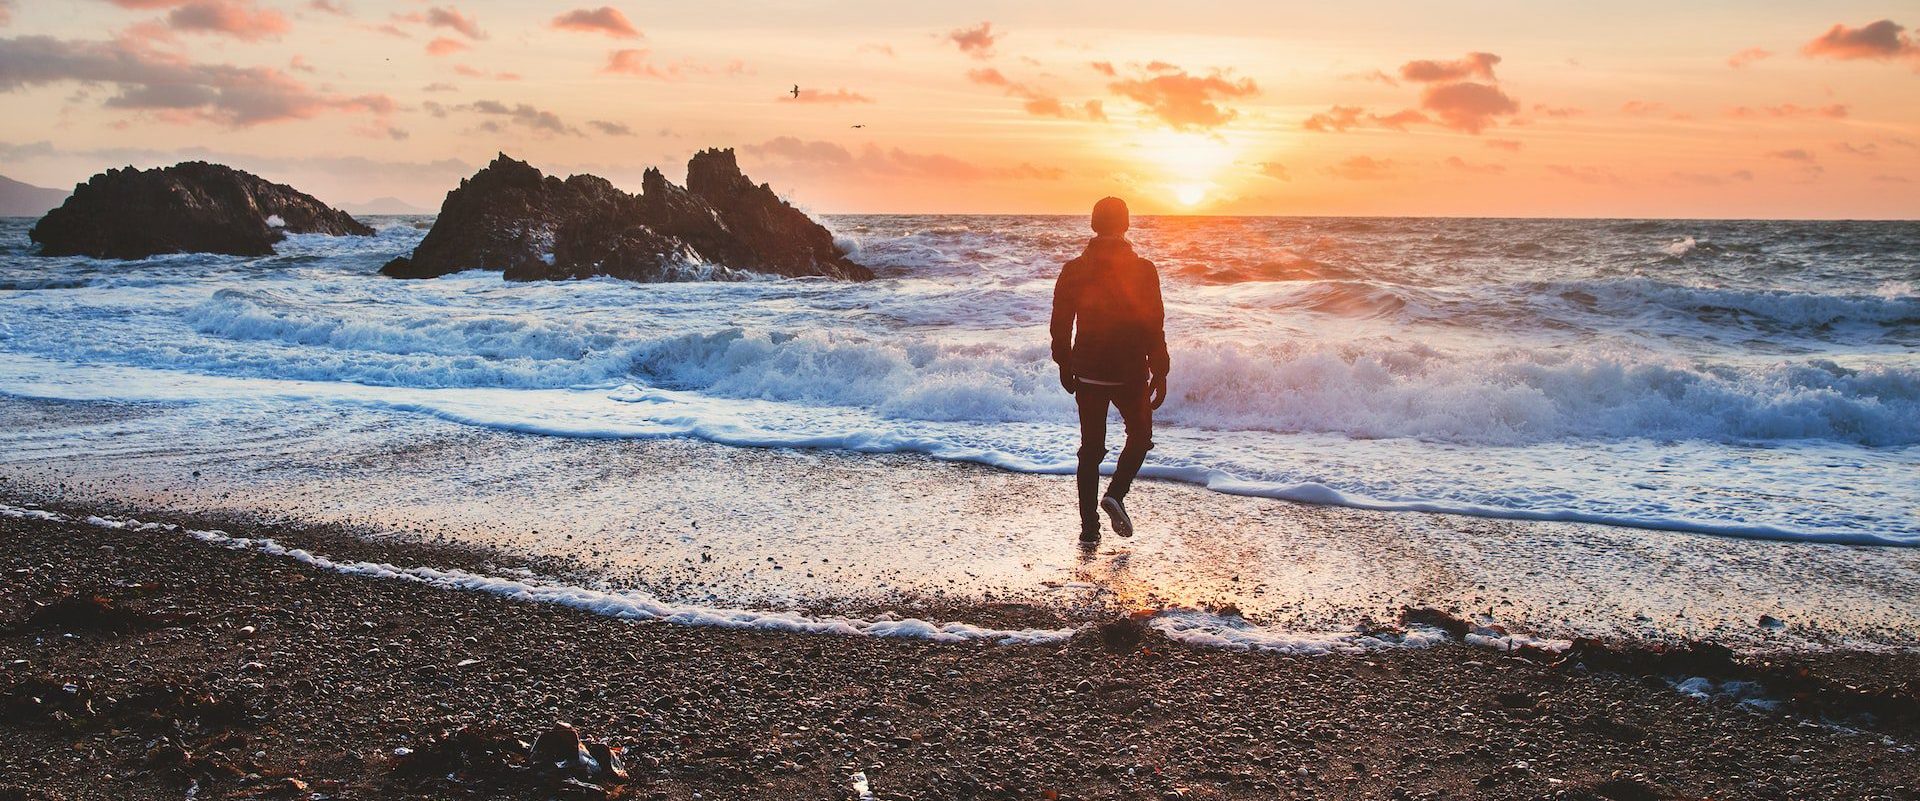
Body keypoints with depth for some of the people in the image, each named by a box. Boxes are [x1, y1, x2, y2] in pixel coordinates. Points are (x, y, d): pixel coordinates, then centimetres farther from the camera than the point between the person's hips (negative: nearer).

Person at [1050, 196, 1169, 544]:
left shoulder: (1073, 270, -2)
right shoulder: (1143, 270, -9)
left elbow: (1060, 323, 3)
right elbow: (1155, 327, -8)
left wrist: (1064, 367, 15)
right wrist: (1160, 374, 1)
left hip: (1088, 372, 2)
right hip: (1131, 373, -2)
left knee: (1091, 448, 11)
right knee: (1140, 436, 20)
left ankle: (1089, 526, 9)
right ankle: (1116, 494, -3)